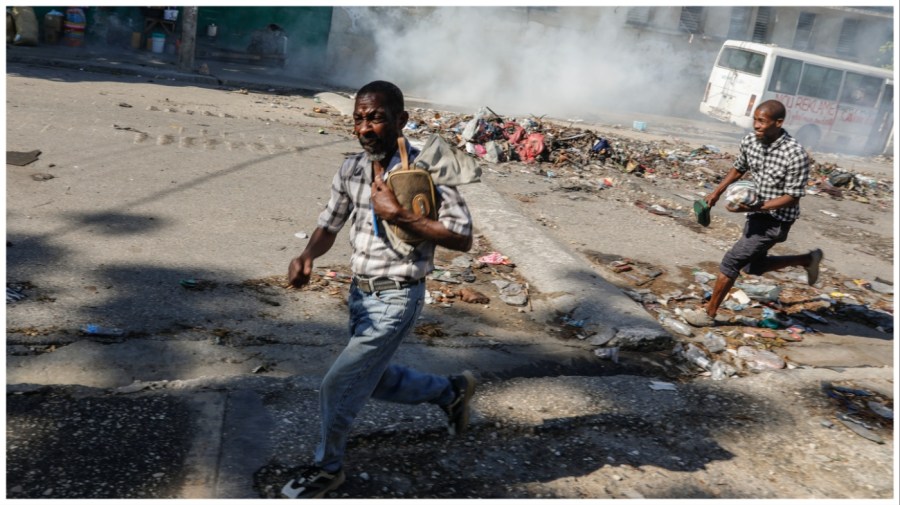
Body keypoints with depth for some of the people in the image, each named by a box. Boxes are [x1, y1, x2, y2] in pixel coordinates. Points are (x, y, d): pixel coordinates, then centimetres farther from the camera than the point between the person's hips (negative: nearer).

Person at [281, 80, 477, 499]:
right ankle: (451, 391, 44)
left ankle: (327, 468, 24)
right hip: (360, 292, 7)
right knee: (374, 380, 21)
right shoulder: (351, 170, 0)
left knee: (340, 384, -3)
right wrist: (306, 256, -15)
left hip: (396, 299, -7)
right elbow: (329, 226, 7)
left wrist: (399, 216, -28)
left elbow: (462, 238, -21)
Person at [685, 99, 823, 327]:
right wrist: (716, 193, 3)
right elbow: (738, 169, 12)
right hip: (757, 213, 8)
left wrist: (756, 207, -31)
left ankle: (709, 314, 7)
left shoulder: (796, 155, -26)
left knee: (732, 261, -8)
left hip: (776, 219, -8)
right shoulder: (749, 141, -7)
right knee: (754, 266, 21)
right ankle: (808, 259, 41)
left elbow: (793, 197, -20)